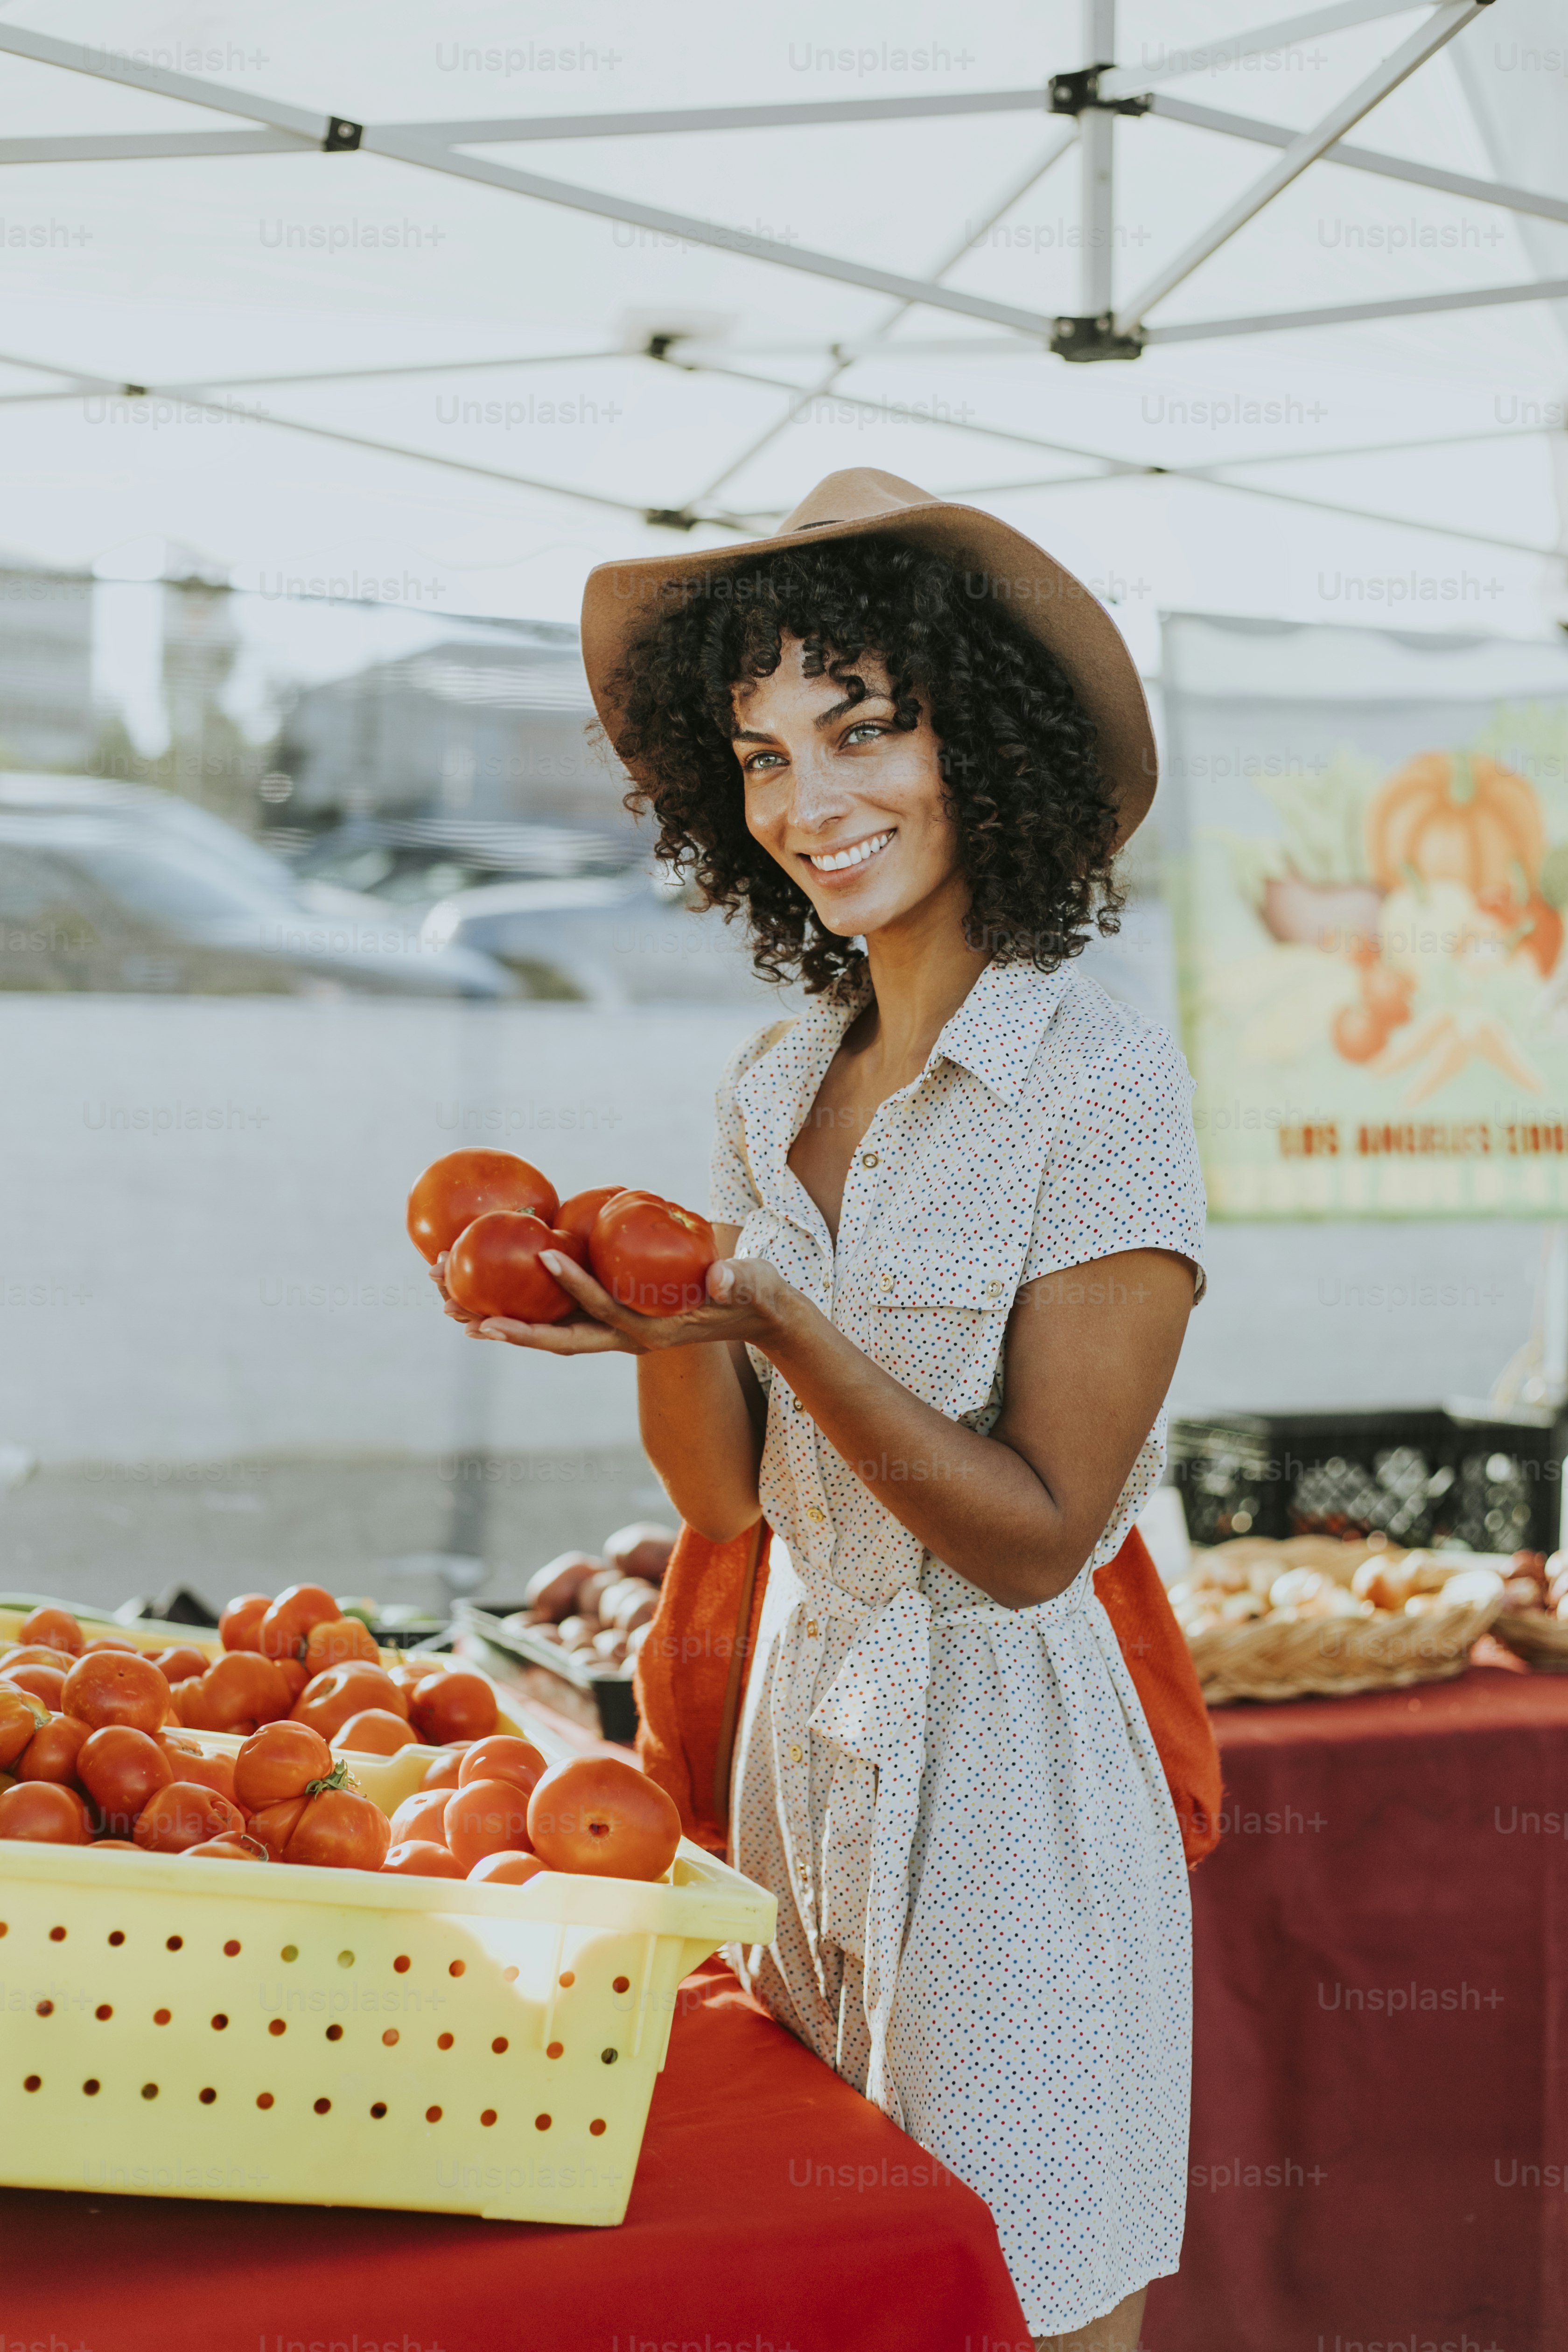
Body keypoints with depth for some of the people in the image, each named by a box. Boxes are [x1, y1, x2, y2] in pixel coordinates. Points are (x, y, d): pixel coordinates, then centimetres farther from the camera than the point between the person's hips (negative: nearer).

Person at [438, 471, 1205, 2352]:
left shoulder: (1104, 1089, -14)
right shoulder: (772, 1086, 6)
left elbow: (1034, 1536, -16)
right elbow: (723, 1493, 5)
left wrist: (778, 1320, -24)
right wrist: (657, 1318, -14)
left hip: (1005, 1770, -6)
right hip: (797, 1739, 6)